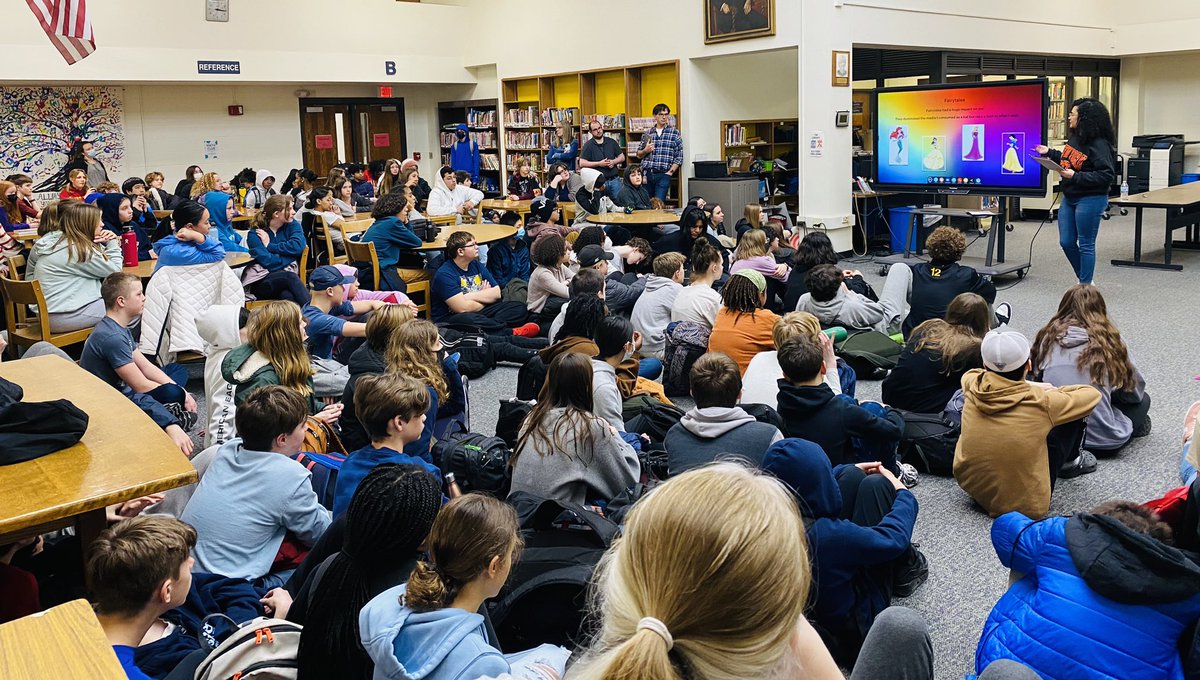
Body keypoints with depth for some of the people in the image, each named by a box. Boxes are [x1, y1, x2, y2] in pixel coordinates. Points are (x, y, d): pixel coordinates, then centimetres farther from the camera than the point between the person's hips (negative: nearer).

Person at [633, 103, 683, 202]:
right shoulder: (647, 133, 14)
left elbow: (679, 157, 1)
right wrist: (645, 150, -2)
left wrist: (670, 172, -8)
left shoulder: (674, 133, 5)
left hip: (663, 175, -3)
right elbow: (639, 155, 19)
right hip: (647, 174, 3)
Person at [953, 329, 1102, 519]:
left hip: (971, 486, 4)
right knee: (1074, 412, 6)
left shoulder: (973, 387, -12)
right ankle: (1071, 462, 35)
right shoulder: (1039, 402, -22)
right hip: (1023, 504, -4)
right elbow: (1092, 394, -4)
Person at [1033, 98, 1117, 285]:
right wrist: (1049, 152, 15)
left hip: (1090, 199, -8)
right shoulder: (1074, 137, 4)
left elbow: (1106, 175, -23)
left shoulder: (1099, 145, -19)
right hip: (1069, 198, 8)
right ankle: (1084, 280, 31)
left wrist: (1075, 177, -27)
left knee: (1085, 245, 2)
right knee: (1066, 242, 13)